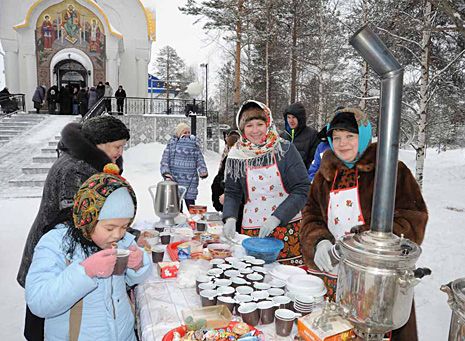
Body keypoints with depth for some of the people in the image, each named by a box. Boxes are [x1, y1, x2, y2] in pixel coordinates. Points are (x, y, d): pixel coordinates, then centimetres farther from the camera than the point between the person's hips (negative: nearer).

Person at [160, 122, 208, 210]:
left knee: (190, 202, 0)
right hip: (173, 179, 0)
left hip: (190, 180, 0)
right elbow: (165, 159, 5)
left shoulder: (194, 143, 8)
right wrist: (166, 172, -9)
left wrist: (203, 171, -7)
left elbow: (200, 159, 8)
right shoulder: (172, 143, 6)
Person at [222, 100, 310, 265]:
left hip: (288, 225, -1)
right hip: (251, 230, 2)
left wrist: (276, 218, -15)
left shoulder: (285, 149, -5)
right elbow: (232, 192, 9)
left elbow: (302, 189, -7)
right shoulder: (236, 155, 1)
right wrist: (230, 218, -9)